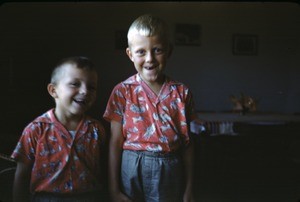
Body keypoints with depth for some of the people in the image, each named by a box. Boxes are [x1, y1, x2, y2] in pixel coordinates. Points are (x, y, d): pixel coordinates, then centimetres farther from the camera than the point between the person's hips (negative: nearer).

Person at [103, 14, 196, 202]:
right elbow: (115, 142, -3)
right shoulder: (123, 92, -5)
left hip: (169, 173, 1)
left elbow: (187, 143, 3)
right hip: (132, 172, -1)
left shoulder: (182, 92, -2)